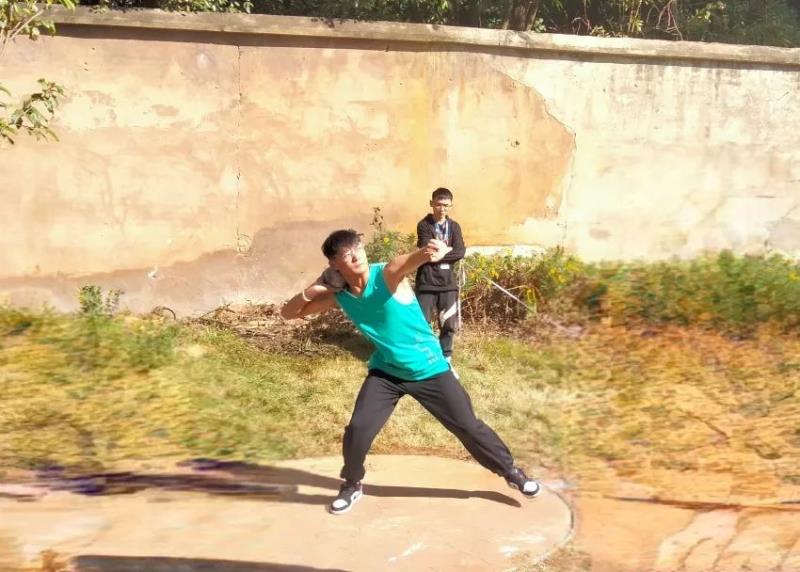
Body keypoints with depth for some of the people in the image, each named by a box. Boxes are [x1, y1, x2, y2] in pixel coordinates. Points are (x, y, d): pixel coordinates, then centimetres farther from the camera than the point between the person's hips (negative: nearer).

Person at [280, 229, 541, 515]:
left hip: (430, 369, -3)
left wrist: (427, 253, -72)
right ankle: (352, 485, 19)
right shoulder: (337, 296, -9)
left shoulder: (387, 275, -23)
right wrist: (309, 292, -21)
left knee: (469, 426, 4)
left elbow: (406, 263, -49)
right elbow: (288, 313, 0)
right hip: (386, 372, 3)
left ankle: (511, 471, 27)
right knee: (357, 430, -10)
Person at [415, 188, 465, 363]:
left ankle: (446, 358, 22)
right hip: (426, 282, -4)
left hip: (448, 283, 4)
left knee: (449, 324, 7)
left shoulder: (454, 226, 9)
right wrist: (447, 251, -8)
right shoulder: (424, 225, -3)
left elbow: (460, 253, -5)